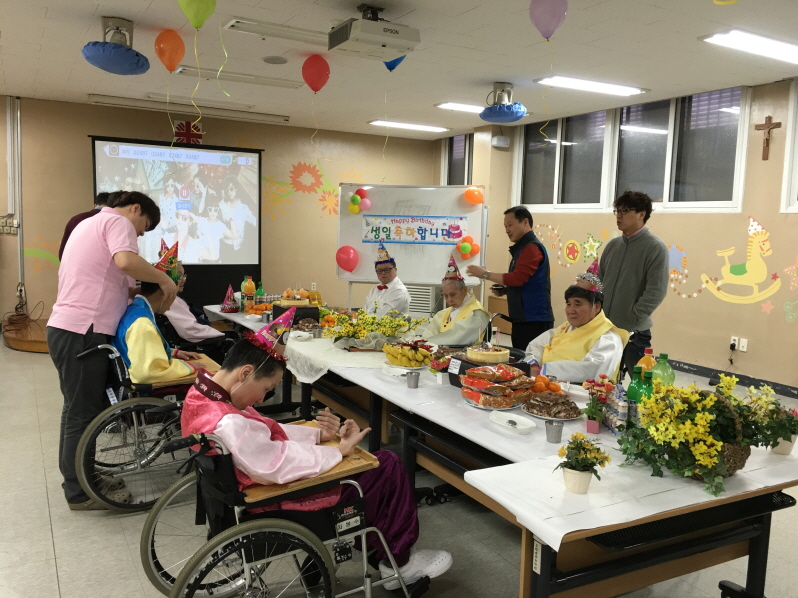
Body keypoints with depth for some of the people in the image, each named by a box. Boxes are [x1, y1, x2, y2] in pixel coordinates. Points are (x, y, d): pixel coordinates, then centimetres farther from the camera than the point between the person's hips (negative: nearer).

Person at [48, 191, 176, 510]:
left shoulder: (91, 224, 26)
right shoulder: (118, 221, -5)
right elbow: (126, 261, -26)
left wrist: (133, 291, 15)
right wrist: (163, 279, -13)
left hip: (67, 327, 10)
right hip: (82, 331, -10)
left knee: (79, 409, 18)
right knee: (84, 412, -2)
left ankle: (79, 479, 29)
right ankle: (81, 492, 8)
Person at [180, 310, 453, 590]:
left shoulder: (202, 395, -3)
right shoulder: (229, 425, -35)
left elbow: (268, 432, 5)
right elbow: (283, 466, -33)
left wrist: (318, 436, -5)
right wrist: (339, 450, -18)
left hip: (267, 481, 10)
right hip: (284, 495, -10)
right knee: (387, 467, -1)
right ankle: (399, 561, 18)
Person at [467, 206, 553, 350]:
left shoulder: (532, 247, -13)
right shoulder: (522, 247, 18)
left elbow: (518, 278, -23)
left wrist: (485, 274, -16)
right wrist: (504, 289, 8)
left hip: (534, 320, -10)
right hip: (523, 318, 10)